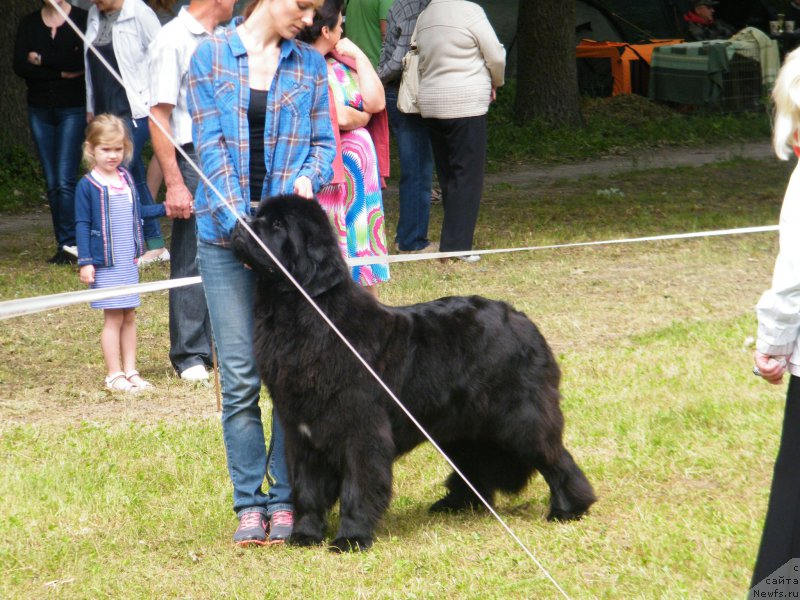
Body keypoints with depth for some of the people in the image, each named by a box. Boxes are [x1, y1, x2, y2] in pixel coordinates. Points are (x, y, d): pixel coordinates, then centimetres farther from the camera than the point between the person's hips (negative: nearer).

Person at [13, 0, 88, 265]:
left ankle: (69, 244, -13)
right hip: (40, 110, 5)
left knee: (65, 180, -14)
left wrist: (41, 60, -8)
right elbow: (19, 65, -3)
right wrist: (62, 73, -12)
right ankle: (64, 243, 10)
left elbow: (82, 60, -16)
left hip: (73, 107, -4)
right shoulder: (29, 23, 9)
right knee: (52, 183, 5)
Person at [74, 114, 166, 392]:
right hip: (105, 263, -6)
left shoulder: (126, 179, 10)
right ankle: (114, 375, 5)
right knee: (114, 317, -3)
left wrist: (165, 209, 12)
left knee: (129, 316, 9)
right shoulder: (88, 185, -8)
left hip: (129, 262, 6)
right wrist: (85, 262, -12)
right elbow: (82, 224, -8)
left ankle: (130, 371, 15)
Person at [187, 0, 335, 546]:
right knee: (240, 378, -2)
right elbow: (210, 146, -3)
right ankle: (249, 503, 5)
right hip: (226, 233, -1)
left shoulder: (309, 63, 9)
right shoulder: (211, 56, 2)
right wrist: (239, 220, -13)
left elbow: (324, 142, 10)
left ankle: (285, 500, 8)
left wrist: (307, 178, -12)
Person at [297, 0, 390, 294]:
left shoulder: (340, 62, 15)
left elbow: (376, 102, 7)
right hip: (330, 177, -8)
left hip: (363, 174, 8)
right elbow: (339, 118, -19)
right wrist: (363, 117, 3)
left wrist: (359, 56, 3)